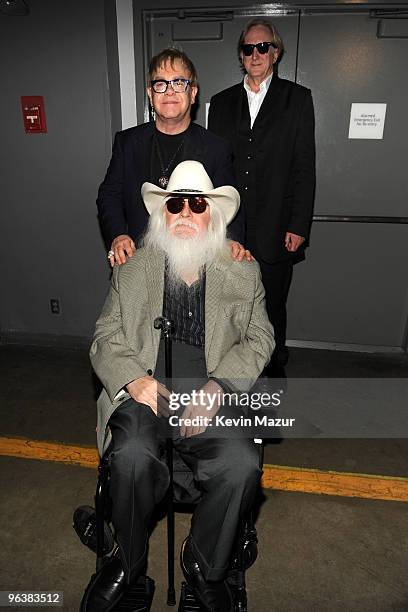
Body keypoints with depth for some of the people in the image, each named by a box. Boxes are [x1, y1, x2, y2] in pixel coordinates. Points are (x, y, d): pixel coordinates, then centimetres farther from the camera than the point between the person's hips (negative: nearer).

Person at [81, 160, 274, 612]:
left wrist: (218, 386, -11)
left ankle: (203, 565, 5)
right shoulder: (132, 270, 12)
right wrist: (133, 378, -12)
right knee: (133, 456, -29)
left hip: (212, 397, 1)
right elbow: (106, 340, 9)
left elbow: (259, 341, 7)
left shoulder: (243, 272, 11)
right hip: (145, 393, 0)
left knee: (243, 463, -26)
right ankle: (128, 559, 5)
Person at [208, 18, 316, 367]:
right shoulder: (221, 102, 12)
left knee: (273, 306, 9)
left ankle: (274, 366, 31)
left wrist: (299, 226, -8)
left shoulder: (297, 99, 3)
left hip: (276, 230, -2)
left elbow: (305, 168, -2)